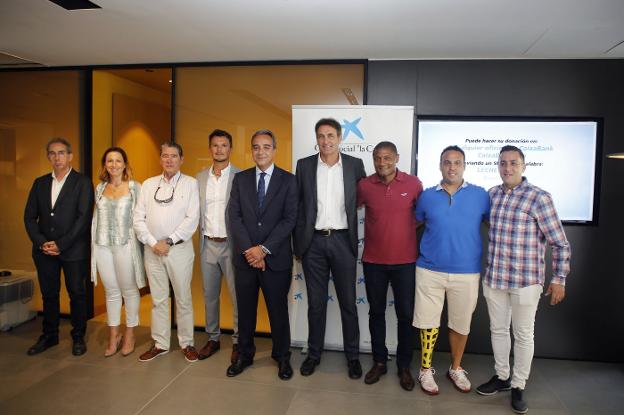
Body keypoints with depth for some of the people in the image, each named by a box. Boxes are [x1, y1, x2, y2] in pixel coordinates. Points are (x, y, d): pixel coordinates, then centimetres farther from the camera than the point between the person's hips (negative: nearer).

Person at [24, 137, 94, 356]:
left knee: (77, 294, 5)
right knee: (49, 294, 13)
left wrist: (61, 244, -14)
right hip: (44, 250, 4)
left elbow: (84, 217, -11)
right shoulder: (40, 183, 11)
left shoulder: (82, 182, -4)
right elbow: (29, 216, 8)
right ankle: (49, 335, 28)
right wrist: (41, 243, -6)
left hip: (73, 250, -4)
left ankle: (78, 336, 19)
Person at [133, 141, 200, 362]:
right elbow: (138, 218, 5)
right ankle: (160, 344, 23)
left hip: (179, 249, -3)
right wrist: (153, 243, -7)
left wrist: (169, 241, -12)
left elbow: (192, 219, -8)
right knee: (158, 299, 11)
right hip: (152, 250, 3)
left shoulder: (190, 183, 0)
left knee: (183, 298, 4)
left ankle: (187, 343, 18)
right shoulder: (148, 184, 10)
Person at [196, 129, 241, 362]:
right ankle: (213, 338, 28)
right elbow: (198, 211, 11)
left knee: (237, 295, 2)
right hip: (208, 244, 5)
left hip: (232, 244, -4)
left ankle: (238, 341, 17)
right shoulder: (200, 177, 9)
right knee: (209, 295, 13)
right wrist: (202, 236, 6)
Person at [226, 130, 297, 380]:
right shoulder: (240, 179, 7)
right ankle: (244, 354, 31)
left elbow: (289, 219, -8)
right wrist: (249, 250, -11)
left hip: (276, 257, -2)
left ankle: (282, 357, 27)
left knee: (278, 309, 9)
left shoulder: (288, 180, -1)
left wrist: (264, 249, -15)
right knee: (245, 309, 13)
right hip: (245, 256, 2)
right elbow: (234, 216, 0)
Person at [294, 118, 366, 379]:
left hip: (343, 240, 0)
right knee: (316, 302, 11)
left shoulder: (355, 165, 2)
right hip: (313, 241, 1)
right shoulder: (304, 165, 4)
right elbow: (298, 205, 5)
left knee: (348, 301, 8)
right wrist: (298, 242, 2)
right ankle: (314, 353, 26)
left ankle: (353, 355, 23)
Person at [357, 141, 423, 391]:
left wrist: (406, 229, 1)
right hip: (373, 261, 1)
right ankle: (379, 361, 29)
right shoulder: (364, 185, -4)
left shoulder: (413, 184, -5)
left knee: (406, 314, 8)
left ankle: (404, 365, 26)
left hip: (405, 261, 0)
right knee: (376, 312, 12)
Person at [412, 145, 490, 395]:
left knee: (461, 324, 14)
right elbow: (414, 223, 16)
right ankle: (426, 370, 27)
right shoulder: (427, 196, 3)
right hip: (429, 270, 0)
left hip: (467, 273, 0)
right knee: (428, 323, 7)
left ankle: (456, 369, 35)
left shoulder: (480, 195, 1)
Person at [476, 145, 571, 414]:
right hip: (493, 278, 5)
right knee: (498, 330, 17)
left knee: (523, 335, 10)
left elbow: (560, 243, -6)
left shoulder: (539, 198, -11)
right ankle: (502, 377, 36)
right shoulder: (491, 195, 3)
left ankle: (518, 387, 26)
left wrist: (559, 279, -7)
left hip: (526, 281, -4)